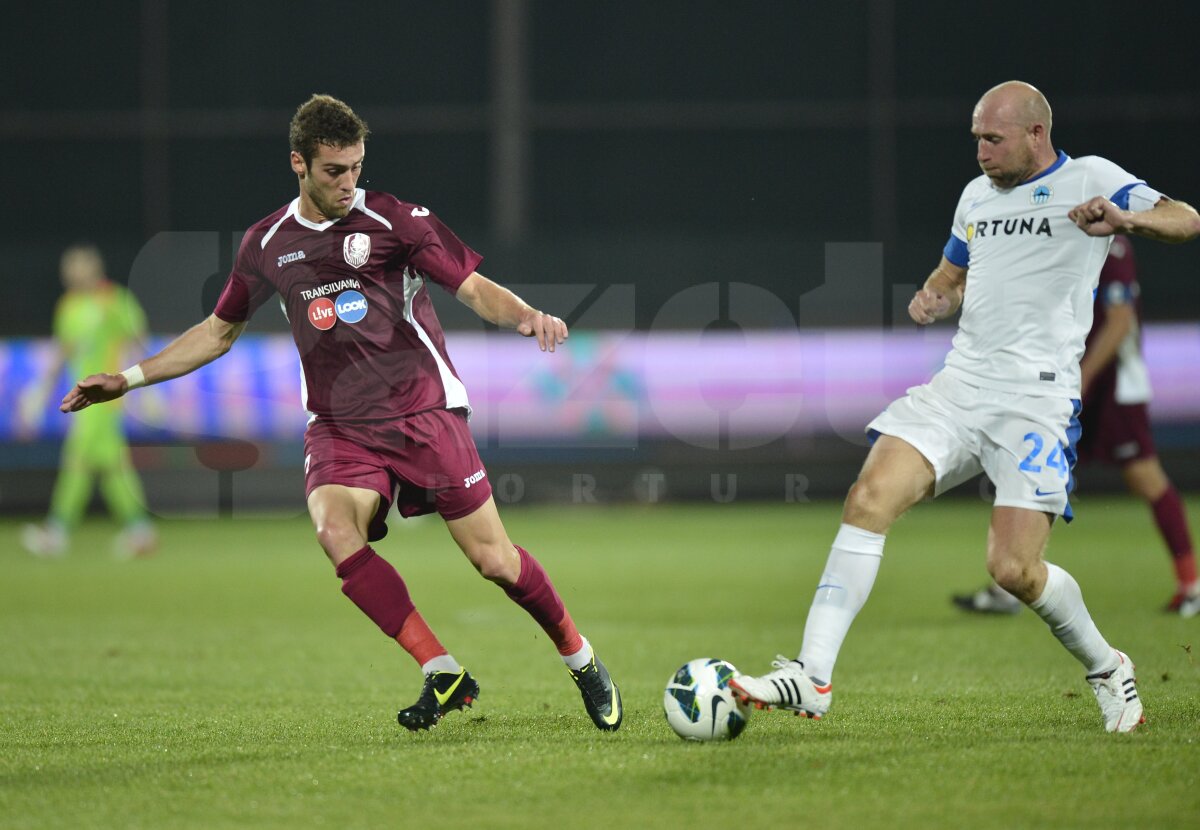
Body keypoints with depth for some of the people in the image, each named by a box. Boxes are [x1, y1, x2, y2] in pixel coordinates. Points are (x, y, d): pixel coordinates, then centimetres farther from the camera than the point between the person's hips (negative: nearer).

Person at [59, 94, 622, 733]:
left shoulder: (393, 220, -4)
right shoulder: (267, 244, 7)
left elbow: (472, 287, -6)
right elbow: (219, 331, 21)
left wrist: (526, 317, -27)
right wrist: (128, 378, 17)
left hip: (424, 410, -2)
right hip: (339, 427, 3)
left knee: (494, 560, -7)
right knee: (334, 531, -28)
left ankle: (579, 658, 20)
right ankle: (442, 674, -23)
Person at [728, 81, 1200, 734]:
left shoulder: (1089, 179, -1)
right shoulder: (978, 195, 19)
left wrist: (1124, 217, -31)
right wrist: (930, 301, 8)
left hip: (1038, 398, -6)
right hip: (960, 385, 6)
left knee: (1014, 569, -13)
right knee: (870, 497, -16)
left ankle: (1106, 669, 16)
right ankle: (812, 677, -18)